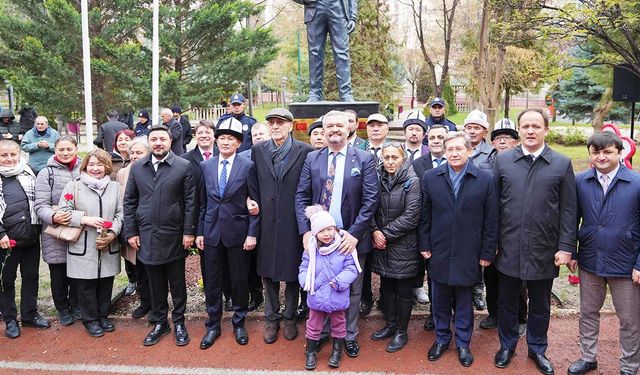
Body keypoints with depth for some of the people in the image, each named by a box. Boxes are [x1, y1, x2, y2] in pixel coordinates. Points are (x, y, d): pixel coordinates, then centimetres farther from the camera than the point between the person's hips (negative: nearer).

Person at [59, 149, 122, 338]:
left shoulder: (115, 186, 8)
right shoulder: (74, 186, 1)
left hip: (109, 247, 2)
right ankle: (90, 319, 23)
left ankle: (103, 315, 30)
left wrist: (112, 233, -10)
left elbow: (120, 214, 4)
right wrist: (85, 219, -16)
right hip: (83, 248, -2)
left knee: (106, 283, 12)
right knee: (86, 285, 6)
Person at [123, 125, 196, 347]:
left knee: (177, 283, 10)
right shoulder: (137, 168, 6)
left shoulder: (183, 166, -4)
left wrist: (189, 231, -9)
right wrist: (131, 232, 3)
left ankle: (179, 323, 25)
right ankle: (159, 322, 28)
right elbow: (129, 202, 8)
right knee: (155, 284, 13)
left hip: (174, 236, -3)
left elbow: (190, 201, -6)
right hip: (147, 236, 3)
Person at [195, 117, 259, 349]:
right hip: (212, 232, 3)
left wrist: (252, 233, -9)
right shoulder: (206, 166, 6)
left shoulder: (248, 166, -4)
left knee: (239, 280, 8)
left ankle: (239, 323, 27)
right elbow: (202, 202, 9)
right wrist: (199, 231, 6)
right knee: (212, 281, 10)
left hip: (238, 232, -2)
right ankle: (213, 325, 25)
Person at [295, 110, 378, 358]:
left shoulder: (364, 159, -3)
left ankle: (349, 336, 29)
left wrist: (354, 233, -15)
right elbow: (301, 197, 1)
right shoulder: (312, 159, 4)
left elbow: (370, 200, -8)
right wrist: (306, 231, -10)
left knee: (352, 289, 11)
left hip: (351, 237, -1)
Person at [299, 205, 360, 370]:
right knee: (313, 326, 16)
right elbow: (304, 269, 0)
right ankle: (311, 352, 34)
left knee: (338, 325, 19)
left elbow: (351, 268, -13)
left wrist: (338, 282, -23)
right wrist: (307, 283, -17)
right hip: (316, 297, 1)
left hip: (338, 298, -1)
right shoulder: (311, 250, -8)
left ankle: (337, 352, 39)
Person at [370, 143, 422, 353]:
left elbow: (411, 217, -16)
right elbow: (372, 209, 7)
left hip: (403, 245, -5)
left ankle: (401, 331, 21)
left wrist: (385, 234, -14)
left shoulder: (412, 182, -11)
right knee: (387, 286, 16)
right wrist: (375, 231, -10)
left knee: (403, 290, 6)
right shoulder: (379, 181, 5)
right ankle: (390, 324, 32)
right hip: (382, 243, 5)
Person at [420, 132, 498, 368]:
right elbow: (425, 216, 3)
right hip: (439, 252, 2)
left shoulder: (485, 179, -5)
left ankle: (463, 343, 30)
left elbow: (491, 220, -3)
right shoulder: (430, 178, 1)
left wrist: (487, 253, -4)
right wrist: (424, 245, 0)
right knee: (440, 300, 14)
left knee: (464, 302, 12)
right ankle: (441, 338, 33)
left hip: (468, 254, -1)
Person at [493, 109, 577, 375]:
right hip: (508, 248, 1)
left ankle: (537, 349, 36)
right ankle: (507, 345, 35)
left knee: (540, 305, 16)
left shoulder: (562, 164, -2)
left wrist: (566, 247, -6)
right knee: (507, 302, 15)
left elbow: (568, 210, -1)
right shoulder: (503, 160, 0)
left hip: (544, 250, 0)